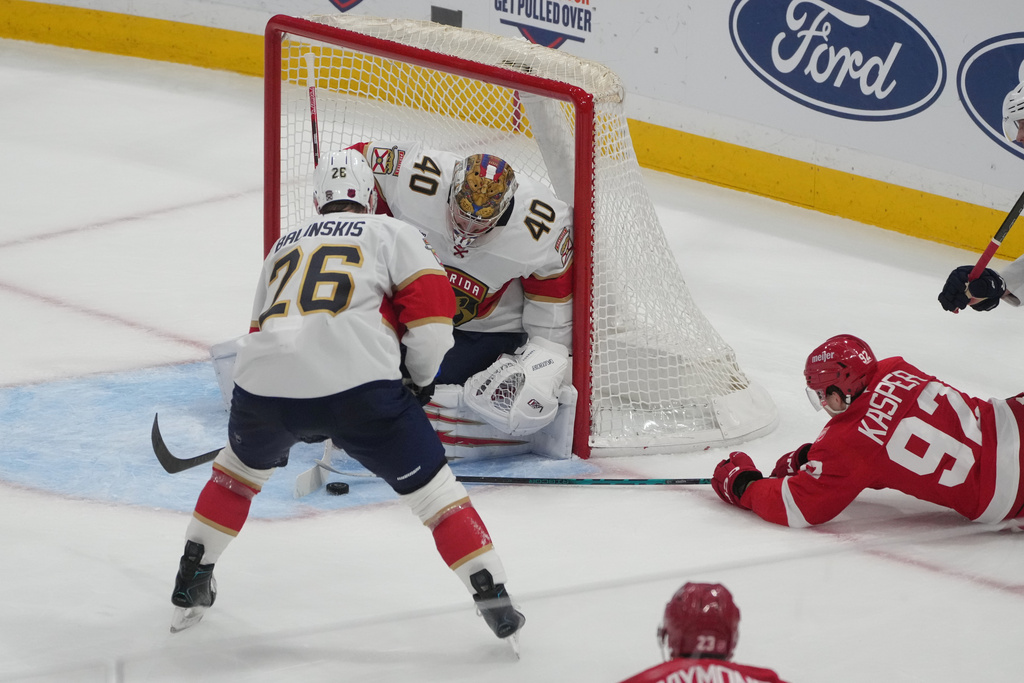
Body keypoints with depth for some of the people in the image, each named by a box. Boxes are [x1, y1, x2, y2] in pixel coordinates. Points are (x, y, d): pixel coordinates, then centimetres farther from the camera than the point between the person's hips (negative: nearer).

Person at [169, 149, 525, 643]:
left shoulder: (285, 244, 32)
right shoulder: (391, 232, 18)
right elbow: (430, 302, 4)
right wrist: (421, 378, 19)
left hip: (263, 381, 4)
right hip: (358, 385, -4)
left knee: (242, 467, 33)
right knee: (431, 487, 8)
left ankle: (191, 584, 35)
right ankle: (494, 598, 1)